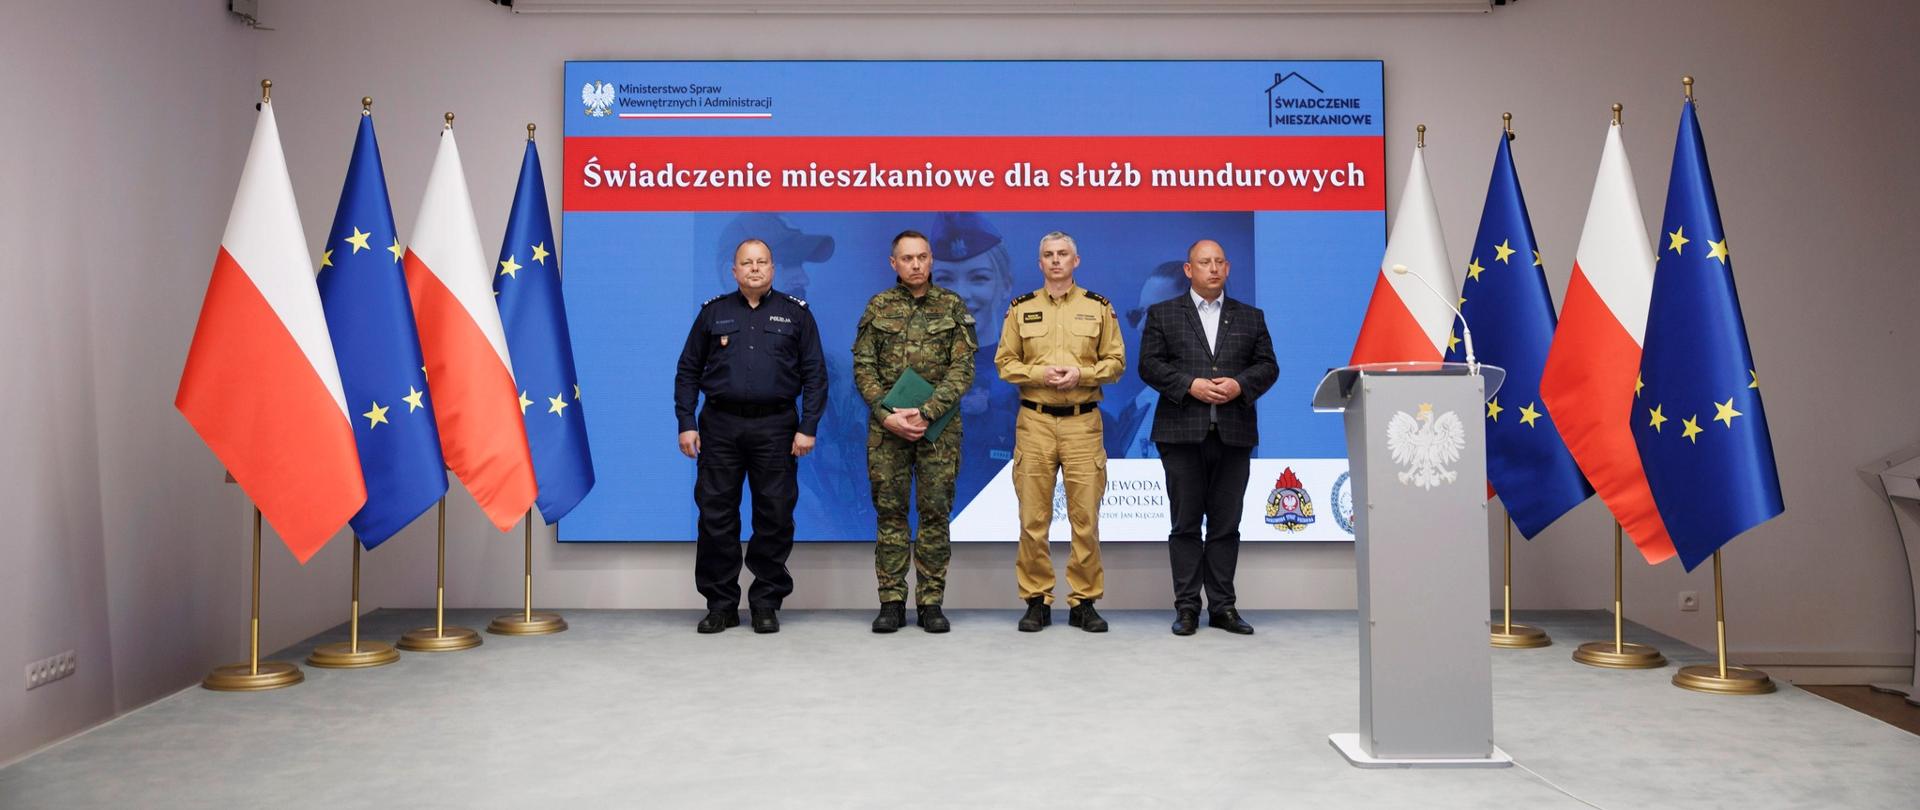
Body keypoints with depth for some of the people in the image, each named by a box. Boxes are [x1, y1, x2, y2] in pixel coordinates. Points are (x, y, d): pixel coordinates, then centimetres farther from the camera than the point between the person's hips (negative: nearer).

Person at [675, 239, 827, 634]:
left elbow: (815, 374, 5)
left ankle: (766, 603, 14)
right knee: (716, 515, 2)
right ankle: (720, 604, 13)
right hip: (720, 426, 1)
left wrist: (807, 428, -4)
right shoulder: (713, 312, 11)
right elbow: (688, 371, 11)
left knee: (774, 517, 2)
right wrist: (686, 423, 2)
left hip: (775, 427, -1)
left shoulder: (795, 313, 8)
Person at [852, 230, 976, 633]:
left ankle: (931, 603, 10)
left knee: (935, 513, 2)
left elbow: (962, 369, -4)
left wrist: (926, 412, -15)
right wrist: (886, 414, -11)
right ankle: (892, 603, 10)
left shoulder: (953, 307, 3)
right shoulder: (878, 307, 6)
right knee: (890, 512, 3)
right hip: (887, 423, 1)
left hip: (939, 424, -1)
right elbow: (863, 367, 3)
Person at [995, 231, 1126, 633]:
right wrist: (1039, 374, -11)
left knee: (1086, 516, 0)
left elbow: (1116, 361, 6)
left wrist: (1081, 374, -11)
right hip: (1034, 421, 1)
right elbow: (1005, 362, 7)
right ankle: (1037, 600, 11)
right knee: (1033, 517, 2)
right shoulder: (1021, 308, 9)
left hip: (1083, 422, 0)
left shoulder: (1098, 307, 8)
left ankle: (1084, 601, 11)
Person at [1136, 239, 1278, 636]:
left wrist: (1240, 385, -10)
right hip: (1183, 433, -2)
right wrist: (1191, 385, -13)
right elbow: (1149, 365, -1)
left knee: (1226, 524, 5)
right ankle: (1187, 607, 7)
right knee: (1185, 524, 1)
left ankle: (1223, 607, 11)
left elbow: (1268, 365, 9)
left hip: (1234, 434, 2)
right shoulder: (1162, 314, 8)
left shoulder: (1251, 317, 15)